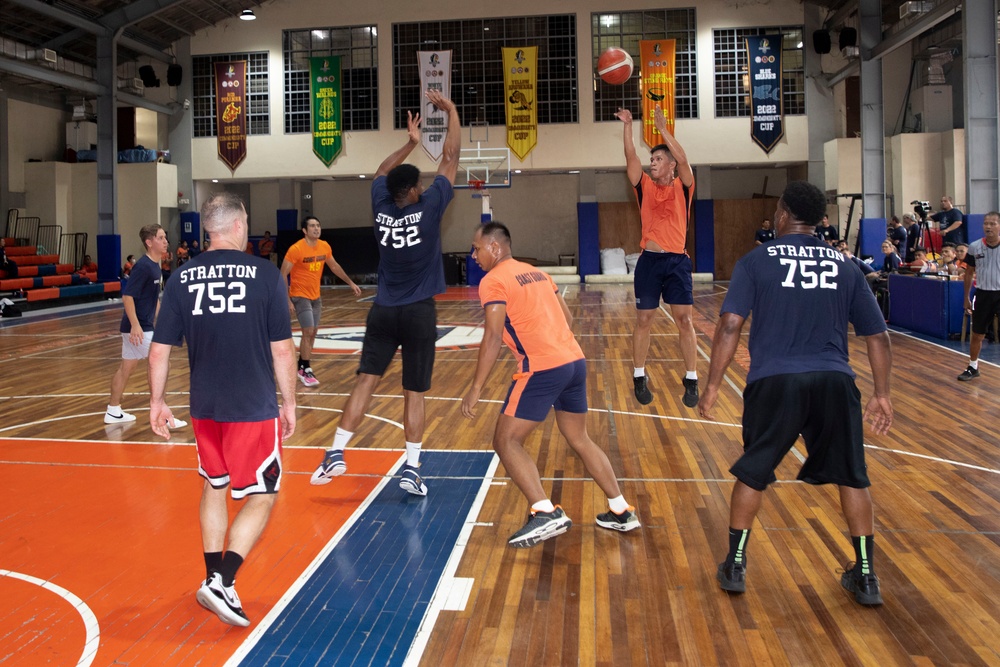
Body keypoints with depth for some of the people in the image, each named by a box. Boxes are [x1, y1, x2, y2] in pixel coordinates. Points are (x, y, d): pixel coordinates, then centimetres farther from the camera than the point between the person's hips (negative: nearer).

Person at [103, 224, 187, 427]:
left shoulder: (155, 266, 11)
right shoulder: (143, 266, -18)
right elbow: (127, 296, -23)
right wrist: (135, 325, -28)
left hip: (143, 326, 9)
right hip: (138, 328, -9)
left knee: (126, 367, 15)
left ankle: (113, 411, 24)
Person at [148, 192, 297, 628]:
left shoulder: (183, 277, 0)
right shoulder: (264, 274, -9)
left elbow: (159, 350, 1)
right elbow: (282, 349, -8)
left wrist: (157, 401, 14)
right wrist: (289, 402, 3)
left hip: (205, 407, 4)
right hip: (254, 408, -4)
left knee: (214, 487, 22)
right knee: (261, 498, 7)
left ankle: (214, 582, 28)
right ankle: (221, 582, -6)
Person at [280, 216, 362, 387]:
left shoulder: (325, 247, -2)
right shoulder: (296, 249, -20)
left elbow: (334, 266, 17)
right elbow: (282, 275, -16)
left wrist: (350, 283, 18)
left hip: (316, 296, 7)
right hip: (300, 296, -7)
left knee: (312, 333, 11)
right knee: (308, 332, -13)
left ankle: (301, 366, 27)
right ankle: (306, 372, -3)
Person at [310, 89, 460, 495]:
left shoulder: (381, 206, 0)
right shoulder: (428, 207, -10)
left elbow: (382, 172, 22)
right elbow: (450, 158, -2)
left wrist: (410, 143, 29)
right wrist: (452, 113, 7)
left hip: (384, 310, 3)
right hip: (418, 312, -3)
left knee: (366, 381, 4)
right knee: (414, 394, 2)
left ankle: (336, 454, -5)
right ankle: (411, 469, 4)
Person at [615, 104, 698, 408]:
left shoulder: (682, 187, 3)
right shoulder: (645, 187, 8)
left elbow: (683, 159, -14)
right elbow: (631, 157, -1)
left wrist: (662, 128, -16)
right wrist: (627, 125, -10)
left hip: (677, 260, -2)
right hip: (649, 260, 2)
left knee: (685, 320, 0)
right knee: (643, 320, 5)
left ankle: (691, 381, 7)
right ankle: (639, 378, 16)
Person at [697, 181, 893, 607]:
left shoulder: (756, 261, 3)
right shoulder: (844, 266, 11)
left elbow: (730, 325, -7)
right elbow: (878, 336, 11)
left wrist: (713, 385, -3)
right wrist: (881, 394, 18)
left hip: (774, 382, -2)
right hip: (834, 381, 2)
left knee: (752, 474, 14)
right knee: (851, 477, 16)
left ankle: (734, 566, 22)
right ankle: (866, 576, 21)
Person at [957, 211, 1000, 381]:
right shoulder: (974, 247, -2)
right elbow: (969, 273, 10)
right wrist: (966, 298, 10)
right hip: (983, 294, 2)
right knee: (977, 335, 13)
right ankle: (973, 367, 29)